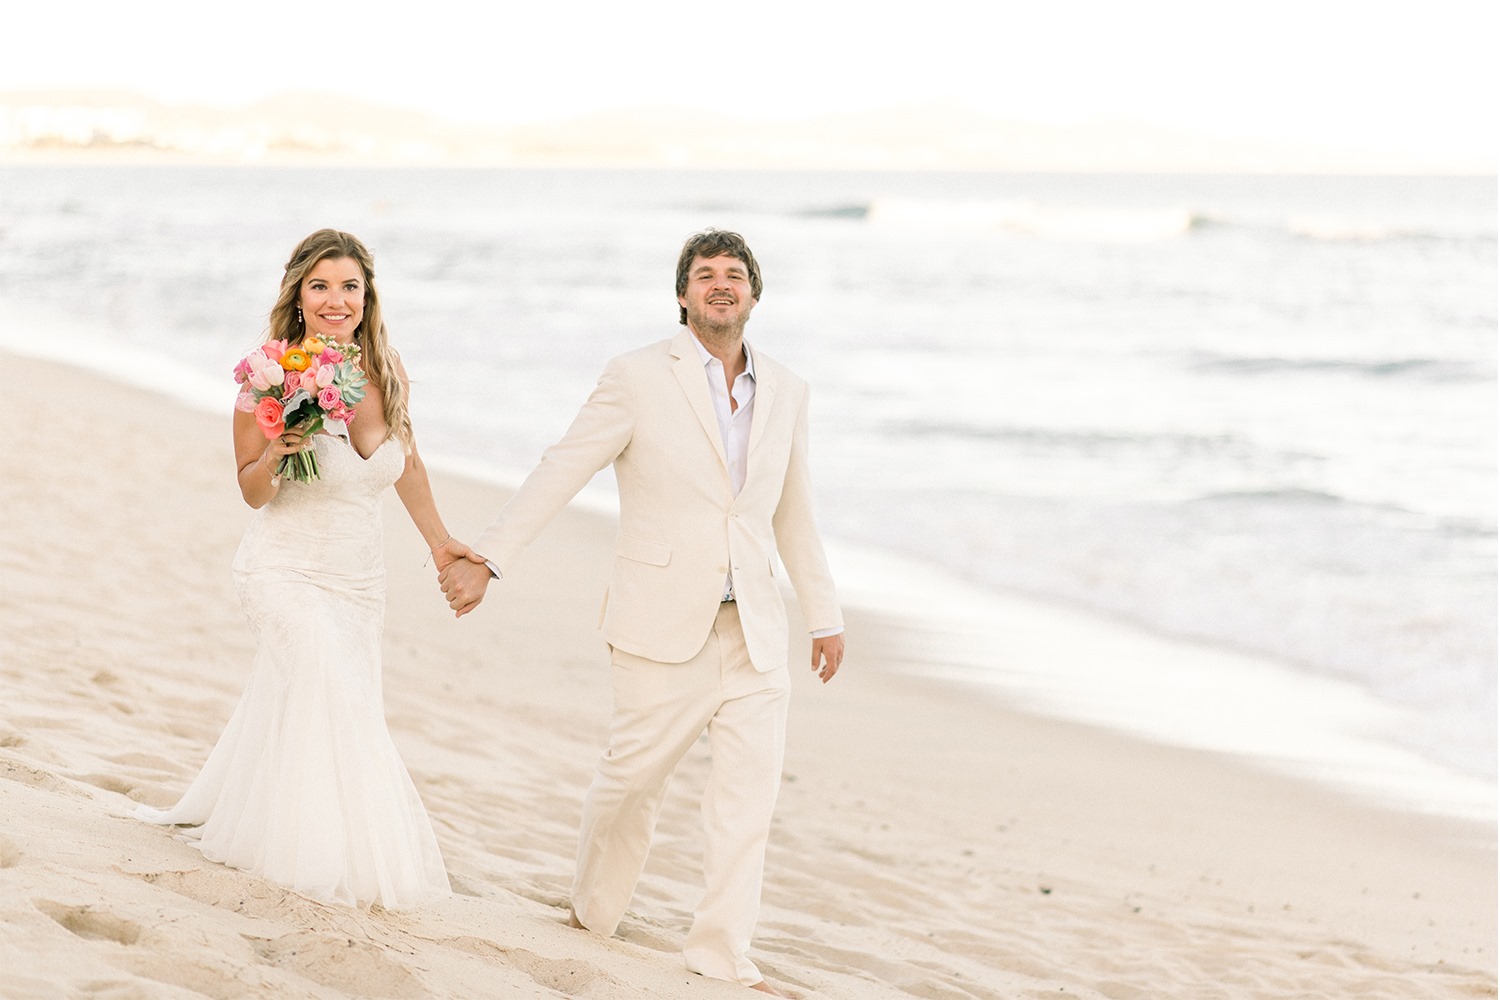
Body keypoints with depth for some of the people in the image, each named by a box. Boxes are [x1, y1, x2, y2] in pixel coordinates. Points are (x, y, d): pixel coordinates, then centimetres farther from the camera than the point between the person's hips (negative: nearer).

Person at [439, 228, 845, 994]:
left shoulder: (785, 392, 10)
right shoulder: (639, 378, -4)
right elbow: (558, 474, -7)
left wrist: (824, 615, 21)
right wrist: (487, 558, -13)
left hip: (754, 630, 4)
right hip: (665, 625, -4)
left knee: (751, 787, -2)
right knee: (633, 777, 4)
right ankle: (593, 914, 29)